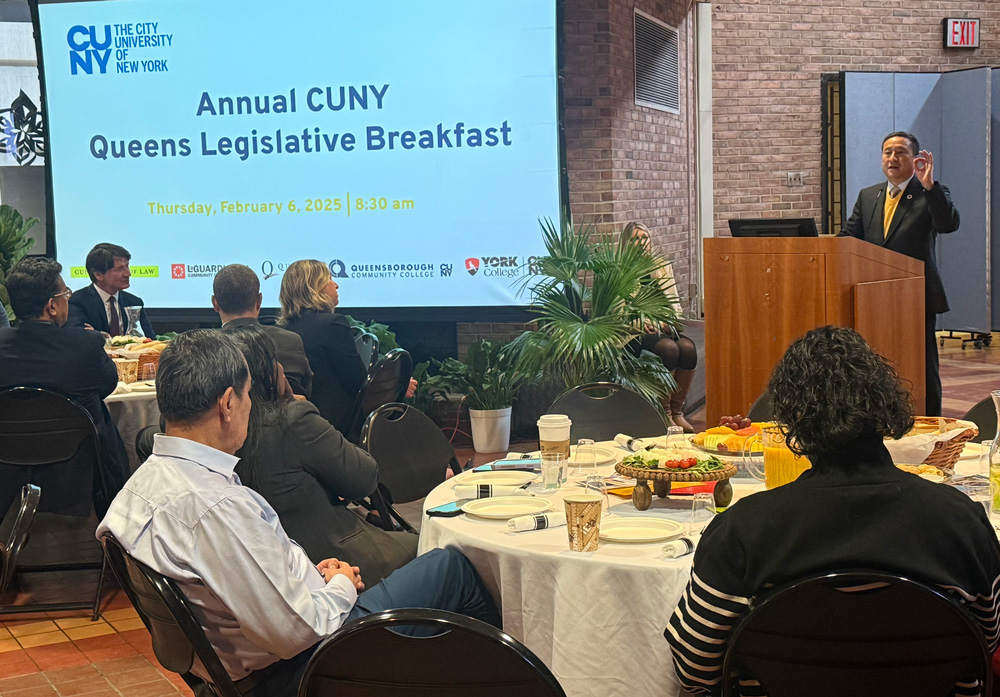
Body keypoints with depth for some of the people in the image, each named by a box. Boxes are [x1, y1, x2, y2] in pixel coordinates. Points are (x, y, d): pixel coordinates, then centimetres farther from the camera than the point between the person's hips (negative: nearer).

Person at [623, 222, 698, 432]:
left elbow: (673, 302, 12)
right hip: (637, 331, -4)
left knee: (688, 347, -27)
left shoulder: (663, 267, 16)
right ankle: (664, 411, -20)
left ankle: (677, 410, -15)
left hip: (664, 327, 5)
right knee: (669, 348, -33)